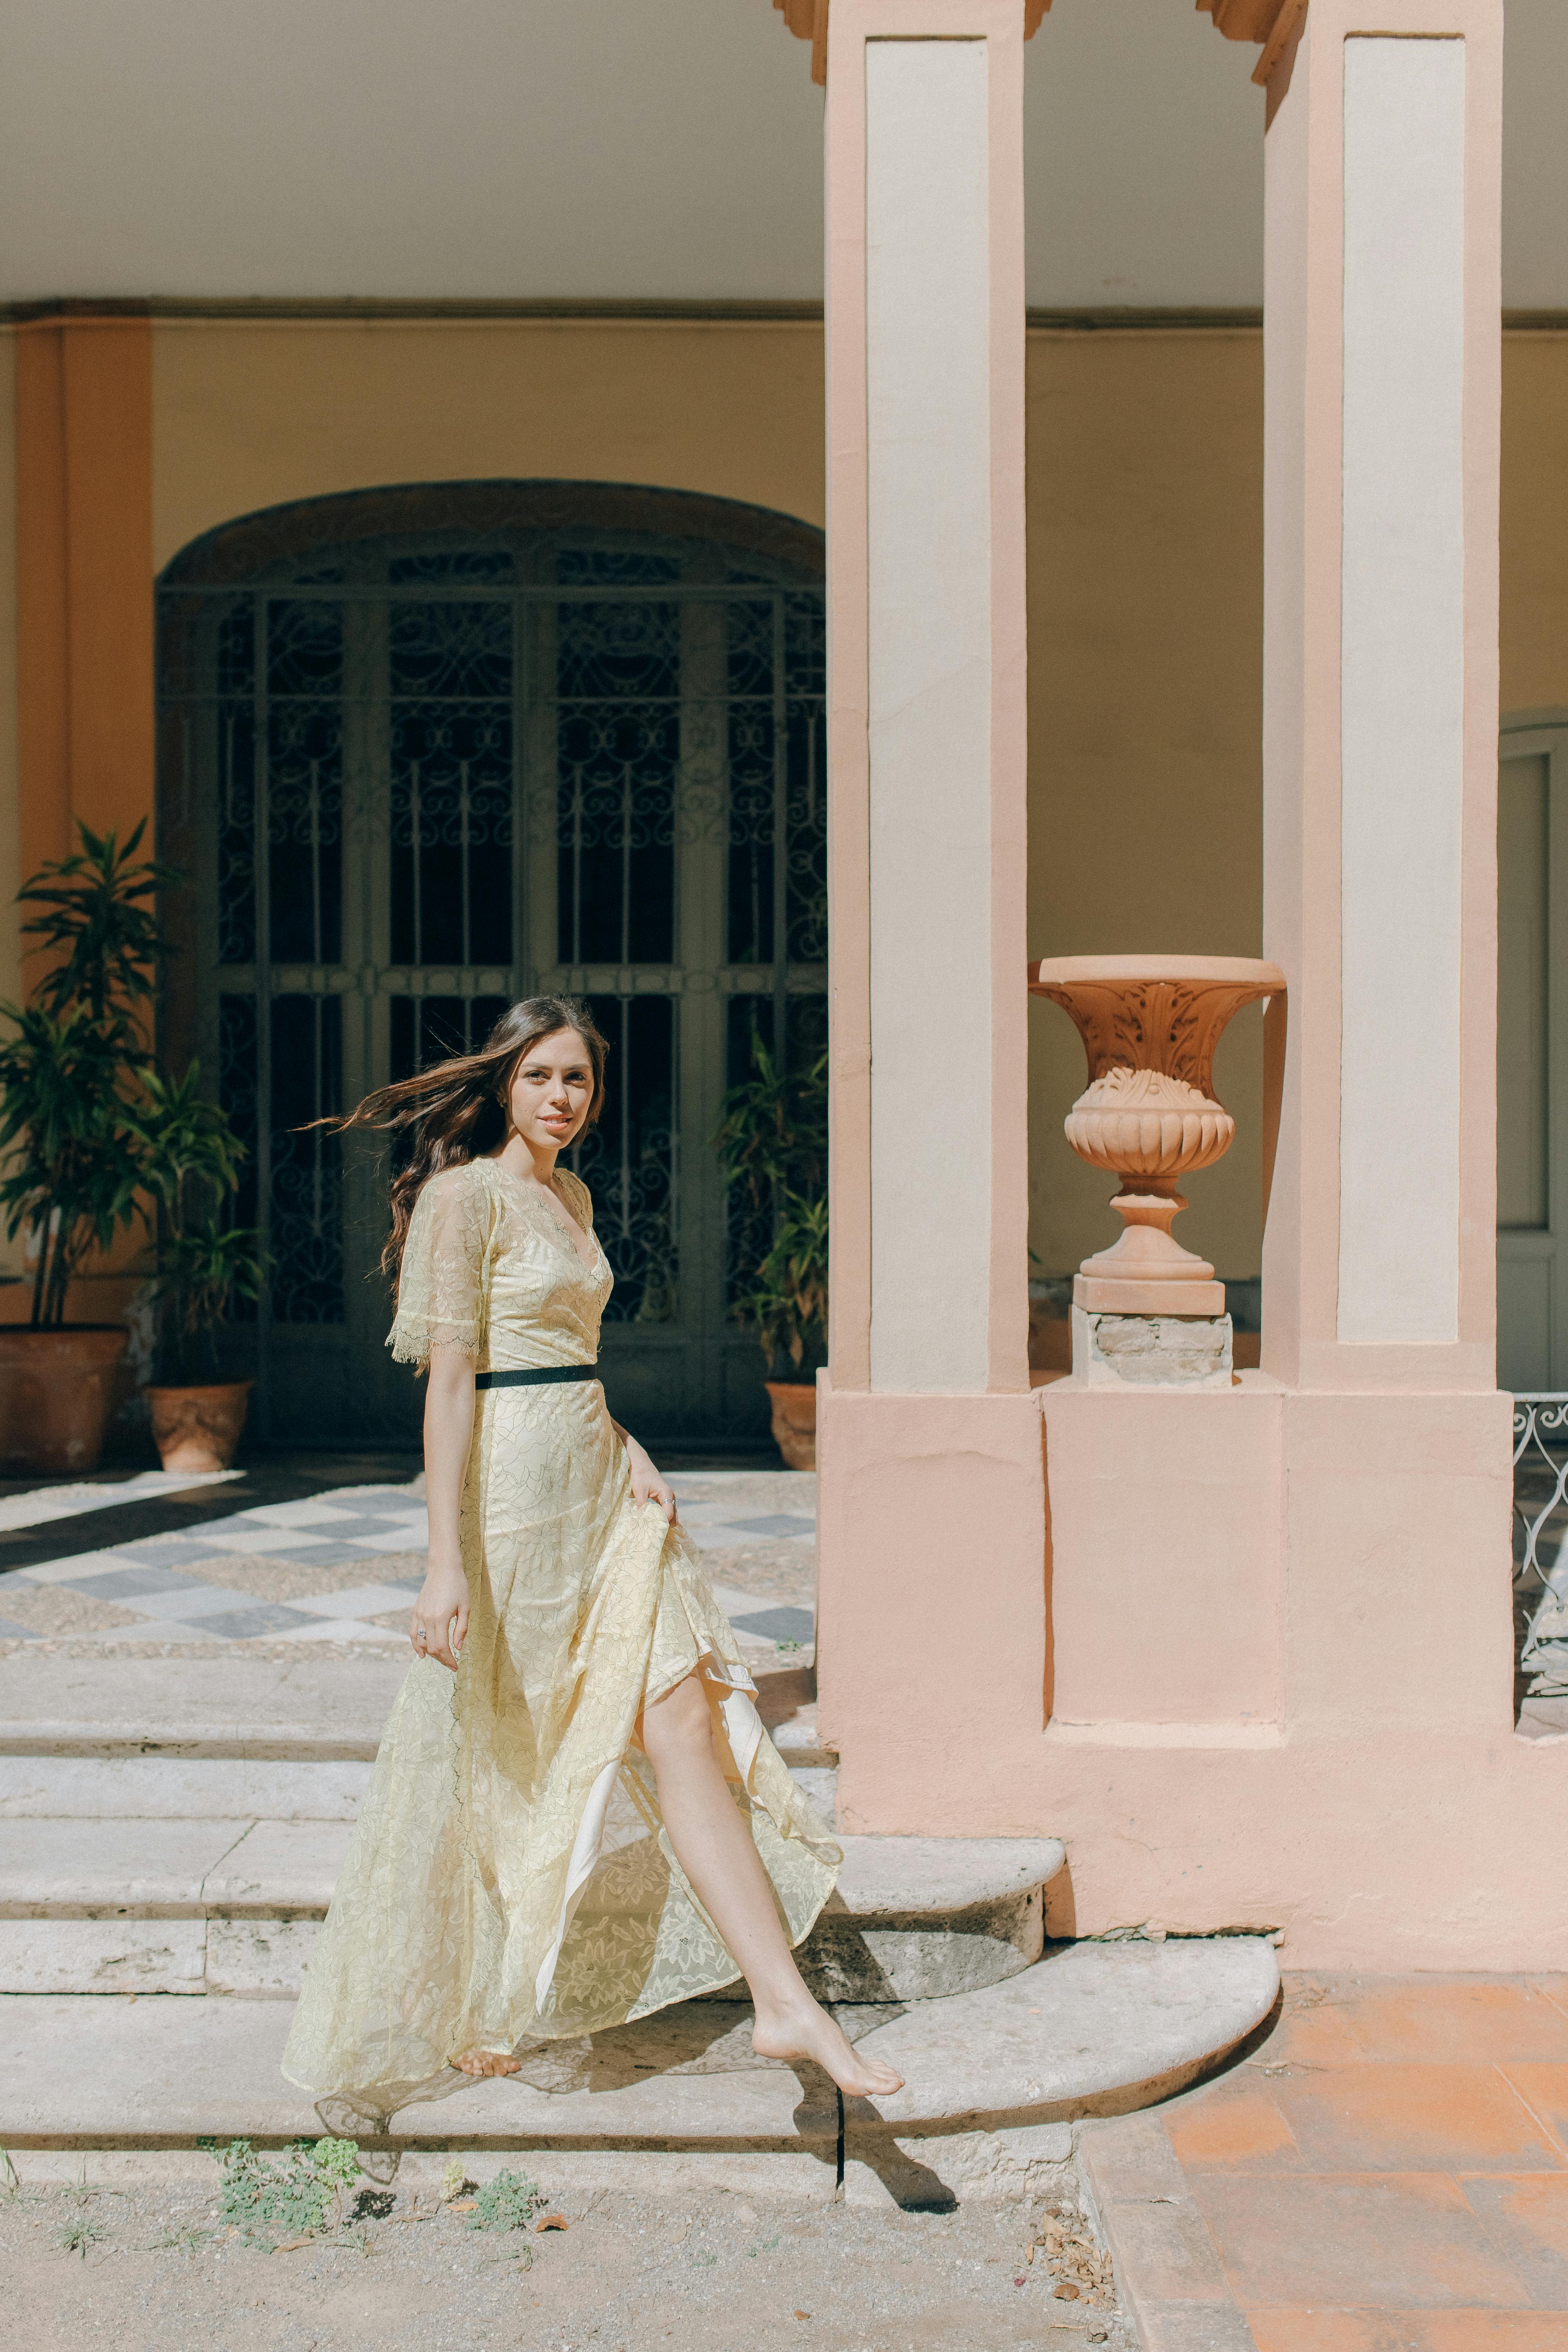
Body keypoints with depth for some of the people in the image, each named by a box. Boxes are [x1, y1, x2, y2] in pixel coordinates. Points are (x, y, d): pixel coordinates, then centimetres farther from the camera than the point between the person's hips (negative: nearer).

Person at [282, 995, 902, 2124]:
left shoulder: (571, 1195, 15)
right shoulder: (467, 1195, -10)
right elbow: (451, 1379, -16)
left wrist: (626, 1447, 3)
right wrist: (446, 1559, -20)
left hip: (602, 1483, 7)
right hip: (515, 1486, -7)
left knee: (686, 1722, 0)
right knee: (495, 1759, 7)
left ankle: (785, 2001, 2)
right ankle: (438, 2015, 28)